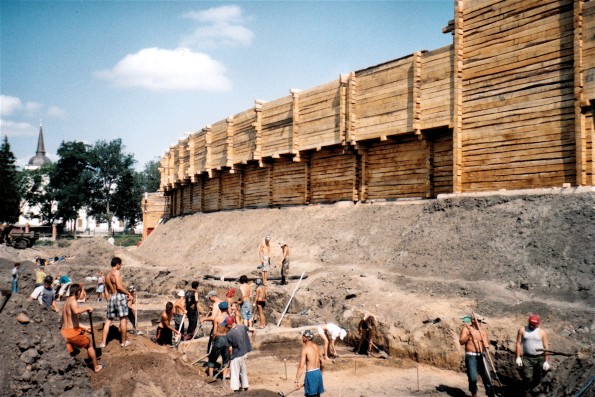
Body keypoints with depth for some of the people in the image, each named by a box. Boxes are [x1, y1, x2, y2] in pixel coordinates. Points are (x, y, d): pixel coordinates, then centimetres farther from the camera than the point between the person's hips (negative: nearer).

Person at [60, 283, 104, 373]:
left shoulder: (67, 301, 17)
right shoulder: (73, 301, -12)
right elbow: (76, 311, -37)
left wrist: (85, 328, 29)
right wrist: (87, 308, -20)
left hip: (63, 332, 7)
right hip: (73, 332, -7)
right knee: (89, 345, 16)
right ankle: (96, 367, 28)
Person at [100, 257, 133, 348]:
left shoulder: (107, 274, 16)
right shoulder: (116, 272, -10)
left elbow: (107, 289, 19)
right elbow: (119, 286, -18)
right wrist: (129, 294, -9)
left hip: (111, 297, 8)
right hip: (120, 296, -8)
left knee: (108, 320, 11)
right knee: (123, 319, 2)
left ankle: (103, 342, 8)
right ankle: (123, 342, 8)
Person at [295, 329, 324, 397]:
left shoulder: (305, 348, -15)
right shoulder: (316, 347, 8)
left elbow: (301, 367, -19)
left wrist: (296, 381, -17)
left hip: (310, 374, -7)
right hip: (318, 372, 7)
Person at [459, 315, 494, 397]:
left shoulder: (483, 330, 8)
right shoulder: (466, 329, 0)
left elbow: (486, 342, 6)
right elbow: (461, 342, -9)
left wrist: (486, 345, -17)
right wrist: (469, 335, -20)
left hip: (481, 356, 3)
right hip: (471, 356, -3)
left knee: (487, 377, -2)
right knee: (473, 378, -4)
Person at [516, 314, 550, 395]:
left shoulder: (542, 332, 1)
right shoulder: (522, 330, 2)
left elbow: (546, 347, 1)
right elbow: (518, 343, 2)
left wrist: (546, 361, -4)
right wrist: (518, 357, -5)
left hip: (540, 358, 1)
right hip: (527, 358, -1)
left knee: (537, 379, 8)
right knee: (527, 377, -13)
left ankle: (529, 390, 32)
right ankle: (525, 393, 6)